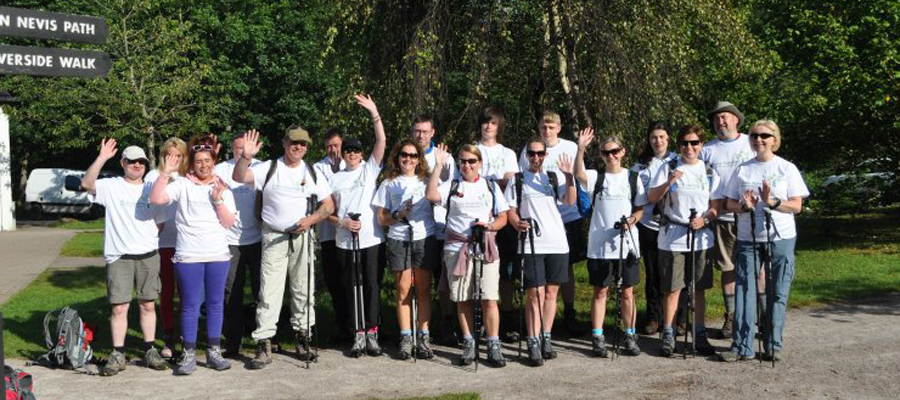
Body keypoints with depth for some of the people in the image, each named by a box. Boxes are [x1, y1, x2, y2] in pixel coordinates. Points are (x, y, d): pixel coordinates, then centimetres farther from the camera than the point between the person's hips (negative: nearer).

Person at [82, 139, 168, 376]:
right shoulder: (111, 187, 1)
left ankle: (150, 351, 16)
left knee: (148, 305, 8)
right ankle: (118, 355, 7)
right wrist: (102, 158, -26)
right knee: (119, 307, -2)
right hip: (119, 257, -3)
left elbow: (160, 221, 17)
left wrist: (152, 237, -1)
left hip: (148, 256, 3)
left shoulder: (151, 190, 12)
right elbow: (87, 184, -18)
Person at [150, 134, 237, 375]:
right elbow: (156, 199, -11)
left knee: (216, 303, 7)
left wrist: (218, 200, -9)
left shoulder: (223, 188, 11)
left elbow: (228, 223, 4)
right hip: (189, 256, -2)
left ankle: (214, 352, 16)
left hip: (218, 255, 3)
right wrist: (165, 173, -13)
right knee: (191, 305, 1)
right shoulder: (182, 185, 3)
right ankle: (189, 355, 8)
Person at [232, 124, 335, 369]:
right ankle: (264, 345, -4)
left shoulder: (312, 173, 11)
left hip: (303, 237, 3)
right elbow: (239, 177, -10)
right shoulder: (269, 168, 3)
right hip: (274, 238, -3)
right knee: (269, 292, -6)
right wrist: (246, 156, -27)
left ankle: (303, 337, 18)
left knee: (304, 291, 7)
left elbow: (328, 206, 10)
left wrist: (311, 219, -8)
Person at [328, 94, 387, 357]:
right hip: (345, 241, 2)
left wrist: (374, 112, -10)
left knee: (372, 286, -1)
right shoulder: (335, 179, 12)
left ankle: (372, 333, 5)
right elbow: (328, 212, 11)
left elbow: (381, 141, -4)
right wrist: (343, 222, -9)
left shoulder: (370, 169, 7)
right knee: (351, 289, 4)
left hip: (372, 239, -2)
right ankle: (358, 335, 11)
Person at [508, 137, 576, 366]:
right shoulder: (517, 180, 7)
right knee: (535, 294, -7)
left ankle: (546, 339, 19)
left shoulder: (554, 177, 11)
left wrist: (568, 176, -16)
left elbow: (570, 201, -2)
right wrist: (517, 223, -15)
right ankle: (533, 344, -3)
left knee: (551, 292, 8)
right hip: (531, 244, -3)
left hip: (557, 243, 3)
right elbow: (510, 209, 5)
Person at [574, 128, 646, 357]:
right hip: (599, 245, -1)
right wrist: (580, 149, -33)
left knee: (627, 292, 7)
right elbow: (579, 175, -20)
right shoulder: (596, 177, 2)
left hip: (627, 243, 1)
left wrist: (632, 220, -13)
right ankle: (597, 338, 10)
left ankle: (630, 336, 18)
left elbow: (640, 208, 8)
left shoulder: (632, 177, 7)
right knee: (600, 291, 4)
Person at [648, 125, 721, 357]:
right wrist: (668, 182, -19)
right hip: (672, 238, -2)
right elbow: (652, 198, -3)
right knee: (672, 288, 0)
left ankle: (700, 335, 15)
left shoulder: (709, 172, 10)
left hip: (701, 238, 2)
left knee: (699, 288, 6)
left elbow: (715, 206, 9)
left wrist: (705, 219, -11)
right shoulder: (668, 168, 3)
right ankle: (668, 335, 9)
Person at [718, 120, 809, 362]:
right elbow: (729, 204, 9)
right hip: (748, 239, 1)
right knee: (744, 290, -5)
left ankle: (773, 345, 12)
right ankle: (742, 346, -4)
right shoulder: (742, 169, 9)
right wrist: (745, 206, -12)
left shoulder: (787, 169, 3)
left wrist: (772, 202, -18)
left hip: (781, 238, -1)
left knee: (778, 293, 2)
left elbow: (797, 206, -2)